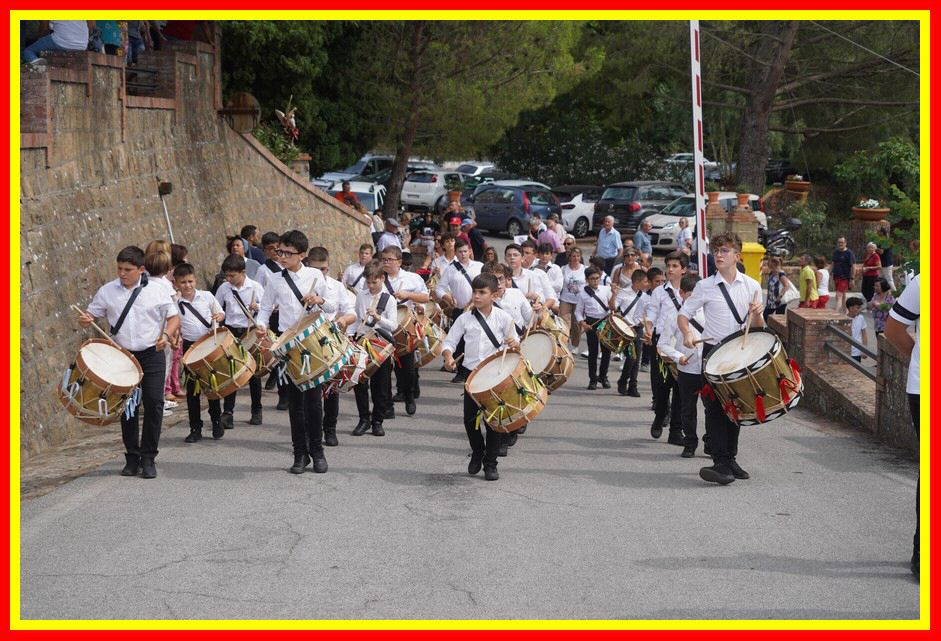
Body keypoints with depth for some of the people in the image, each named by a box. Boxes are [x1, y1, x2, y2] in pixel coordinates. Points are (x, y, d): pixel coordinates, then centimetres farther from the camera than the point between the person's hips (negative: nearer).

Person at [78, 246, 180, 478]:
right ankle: (132, 458, 16)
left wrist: (166, 334, -15)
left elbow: (174, 317, 4)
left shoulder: (156, 291, -2)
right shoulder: (107, 291, 2)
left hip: (152, 355, -2)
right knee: (127, 407, 6)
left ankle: (148, 458, 2)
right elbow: (92, 314, 9)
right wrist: (85, 320, -15)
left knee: (154, 403, -7)